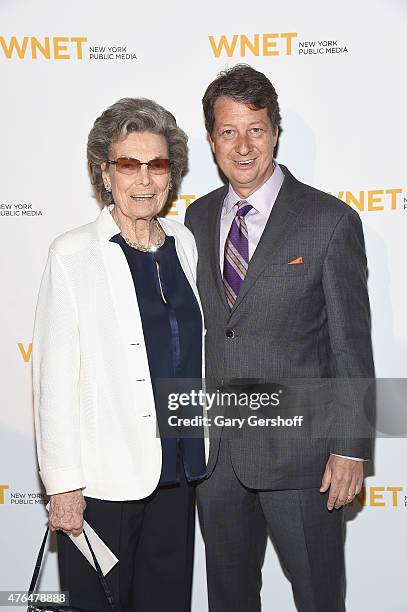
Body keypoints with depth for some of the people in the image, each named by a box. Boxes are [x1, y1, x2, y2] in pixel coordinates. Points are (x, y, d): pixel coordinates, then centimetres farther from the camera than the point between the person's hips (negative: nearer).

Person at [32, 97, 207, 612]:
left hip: (177, 471, 5)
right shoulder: (73, 255, -10)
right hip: (105, 478, -5)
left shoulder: (183, 243, 6)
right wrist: (62, 485, -11)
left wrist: (195, 453, 12)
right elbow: (54, 379, -11)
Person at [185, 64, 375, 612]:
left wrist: (351, 449, -11)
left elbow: (352, 345, -9)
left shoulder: (332, 221, -9)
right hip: (214, 448, 5)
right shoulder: (199, 217, 6)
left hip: (298, 450, -4)